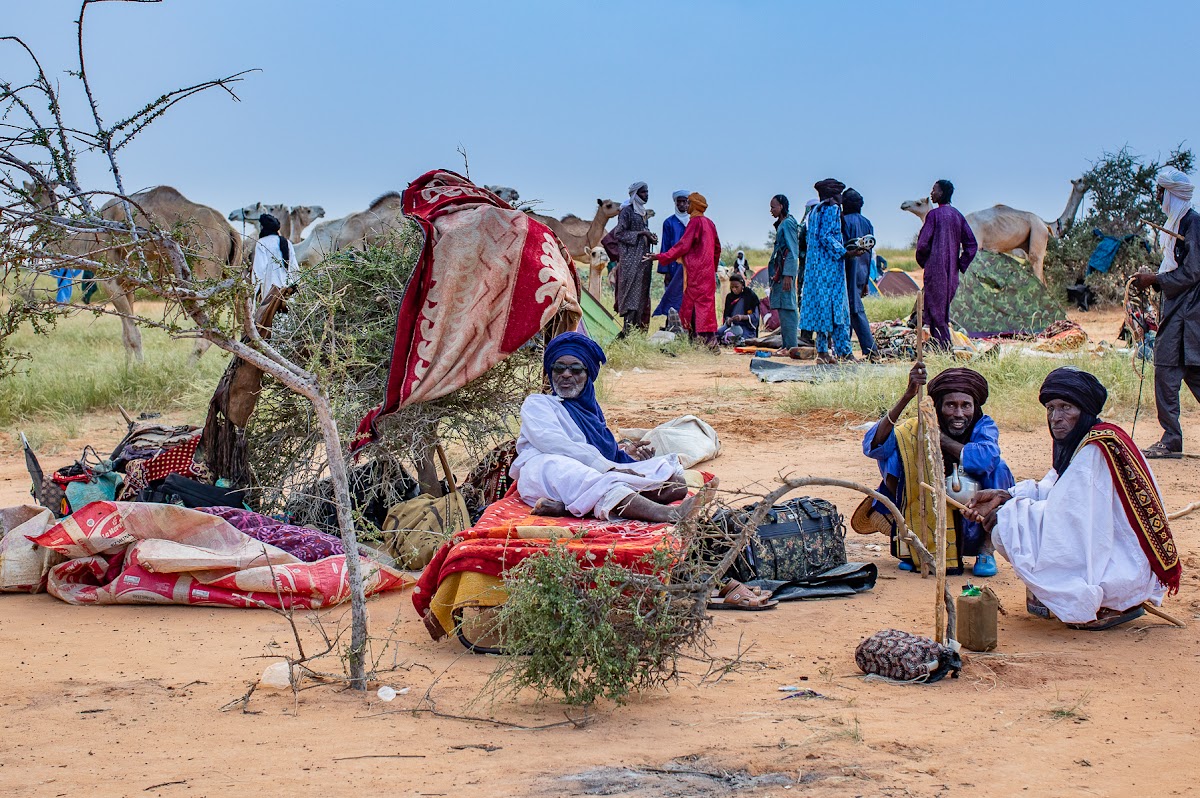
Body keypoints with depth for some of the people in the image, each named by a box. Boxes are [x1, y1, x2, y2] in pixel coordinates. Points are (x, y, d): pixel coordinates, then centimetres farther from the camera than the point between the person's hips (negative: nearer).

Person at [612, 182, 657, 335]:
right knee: (632, 293, -13)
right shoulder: (627, 211, -7)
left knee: (642, 295, 6)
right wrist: (641, 233, -16)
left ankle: (638, 328, 7)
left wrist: (650, 237, 4)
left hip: (643, 258, 9)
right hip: (630, 258, -9)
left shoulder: (642, 212, 18)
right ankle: (627, 330, -15)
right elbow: (619, 233, -12)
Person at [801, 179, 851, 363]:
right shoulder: (832, 209, -8)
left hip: (814, 265, 8)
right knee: (837, 307, -8)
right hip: (830, 265, -8)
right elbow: (826, 237, -18)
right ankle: (843, 352, -10)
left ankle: (822, 351, 5)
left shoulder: (814, 212, 17)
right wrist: (844, 252, -19)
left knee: (820, 307, 7)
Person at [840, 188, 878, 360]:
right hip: (863, 269, 8)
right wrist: (866, 281, 19)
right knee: (852, 309, 13)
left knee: (856, 310, -7)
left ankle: (871, 350, -13)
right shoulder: (867, 223, 13)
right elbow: (869, 251, 16)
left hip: (851, 268, -8)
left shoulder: (845, 220, -9)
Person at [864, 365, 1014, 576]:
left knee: (998, 468, -23)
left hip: (972, 532, 0)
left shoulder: (983, 427, -11)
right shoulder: (920, 430, -13)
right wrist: (907, 396, -38)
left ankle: (987, 551, -8)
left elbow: (986, 457, -35)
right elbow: (873, 446, -29)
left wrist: (939, 437, -25)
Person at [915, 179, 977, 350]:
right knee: (944, 309, 14)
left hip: (936, 269, -7)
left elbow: (922, 243, -14)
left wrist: (922, 262, 3)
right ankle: (946, 347, 15)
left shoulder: (934, 214, -10)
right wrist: (960, 265, 11)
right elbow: (972, 245, 10)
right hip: (952, 272, 7)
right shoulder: (958, 215, 11)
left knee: (935, 310, -4)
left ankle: (944, 348, -9)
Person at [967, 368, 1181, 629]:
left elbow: (1067, 515, -22)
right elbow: (1053, 489, 12)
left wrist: (1008, 511, -10)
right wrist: (1004, 497, -2)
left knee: (1007, 529, -13)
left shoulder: (1094, 451, -21)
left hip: (1124, 573, -10)